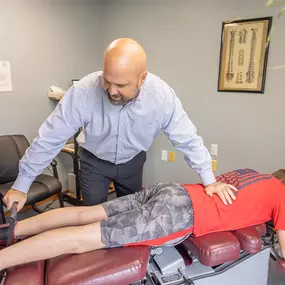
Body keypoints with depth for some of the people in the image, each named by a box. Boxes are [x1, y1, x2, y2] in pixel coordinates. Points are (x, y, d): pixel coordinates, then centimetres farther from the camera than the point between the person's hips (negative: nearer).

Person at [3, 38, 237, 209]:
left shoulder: (162, 95, -29)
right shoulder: (83, 91, -32)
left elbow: (188, 139, -18)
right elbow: (50, 139, -23)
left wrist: (209, 179, -13)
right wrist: (22, 185, -16)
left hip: (132, 161, 2)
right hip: (94, 160, -1)